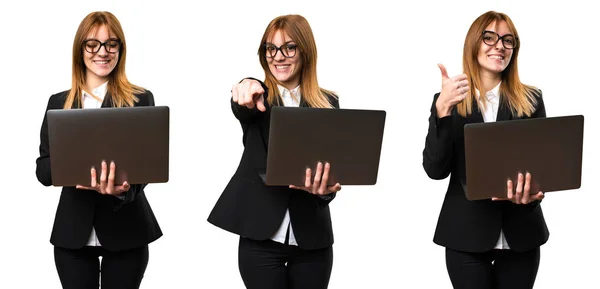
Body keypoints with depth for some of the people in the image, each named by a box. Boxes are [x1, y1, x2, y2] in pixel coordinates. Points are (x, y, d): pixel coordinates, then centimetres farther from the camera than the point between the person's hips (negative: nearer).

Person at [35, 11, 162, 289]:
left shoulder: (140, 99, 0)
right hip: (72, 231, 2)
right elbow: (43, 169, 4)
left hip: (125, 228, -2)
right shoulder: (58, 103, 7)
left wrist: (121, 188, -30)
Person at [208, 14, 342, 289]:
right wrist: (248, 94, -47)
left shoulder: (327, 103, 6)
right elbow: (242, 108, -22)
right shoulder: (258, 96, 2)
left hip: (312, 235, 2)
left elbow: (333, 163, 1)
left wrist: (324, 187, -22)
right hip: (261, 235, -1)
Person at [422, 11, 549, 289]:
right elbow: (435, 169, -9)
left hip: (520, 232, 2)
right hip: (467, 234, -1)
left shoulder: (531, 100, 5)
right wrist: (442, 110, -23)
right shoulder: (449, 100, 1)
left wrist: (532, 191, -19)